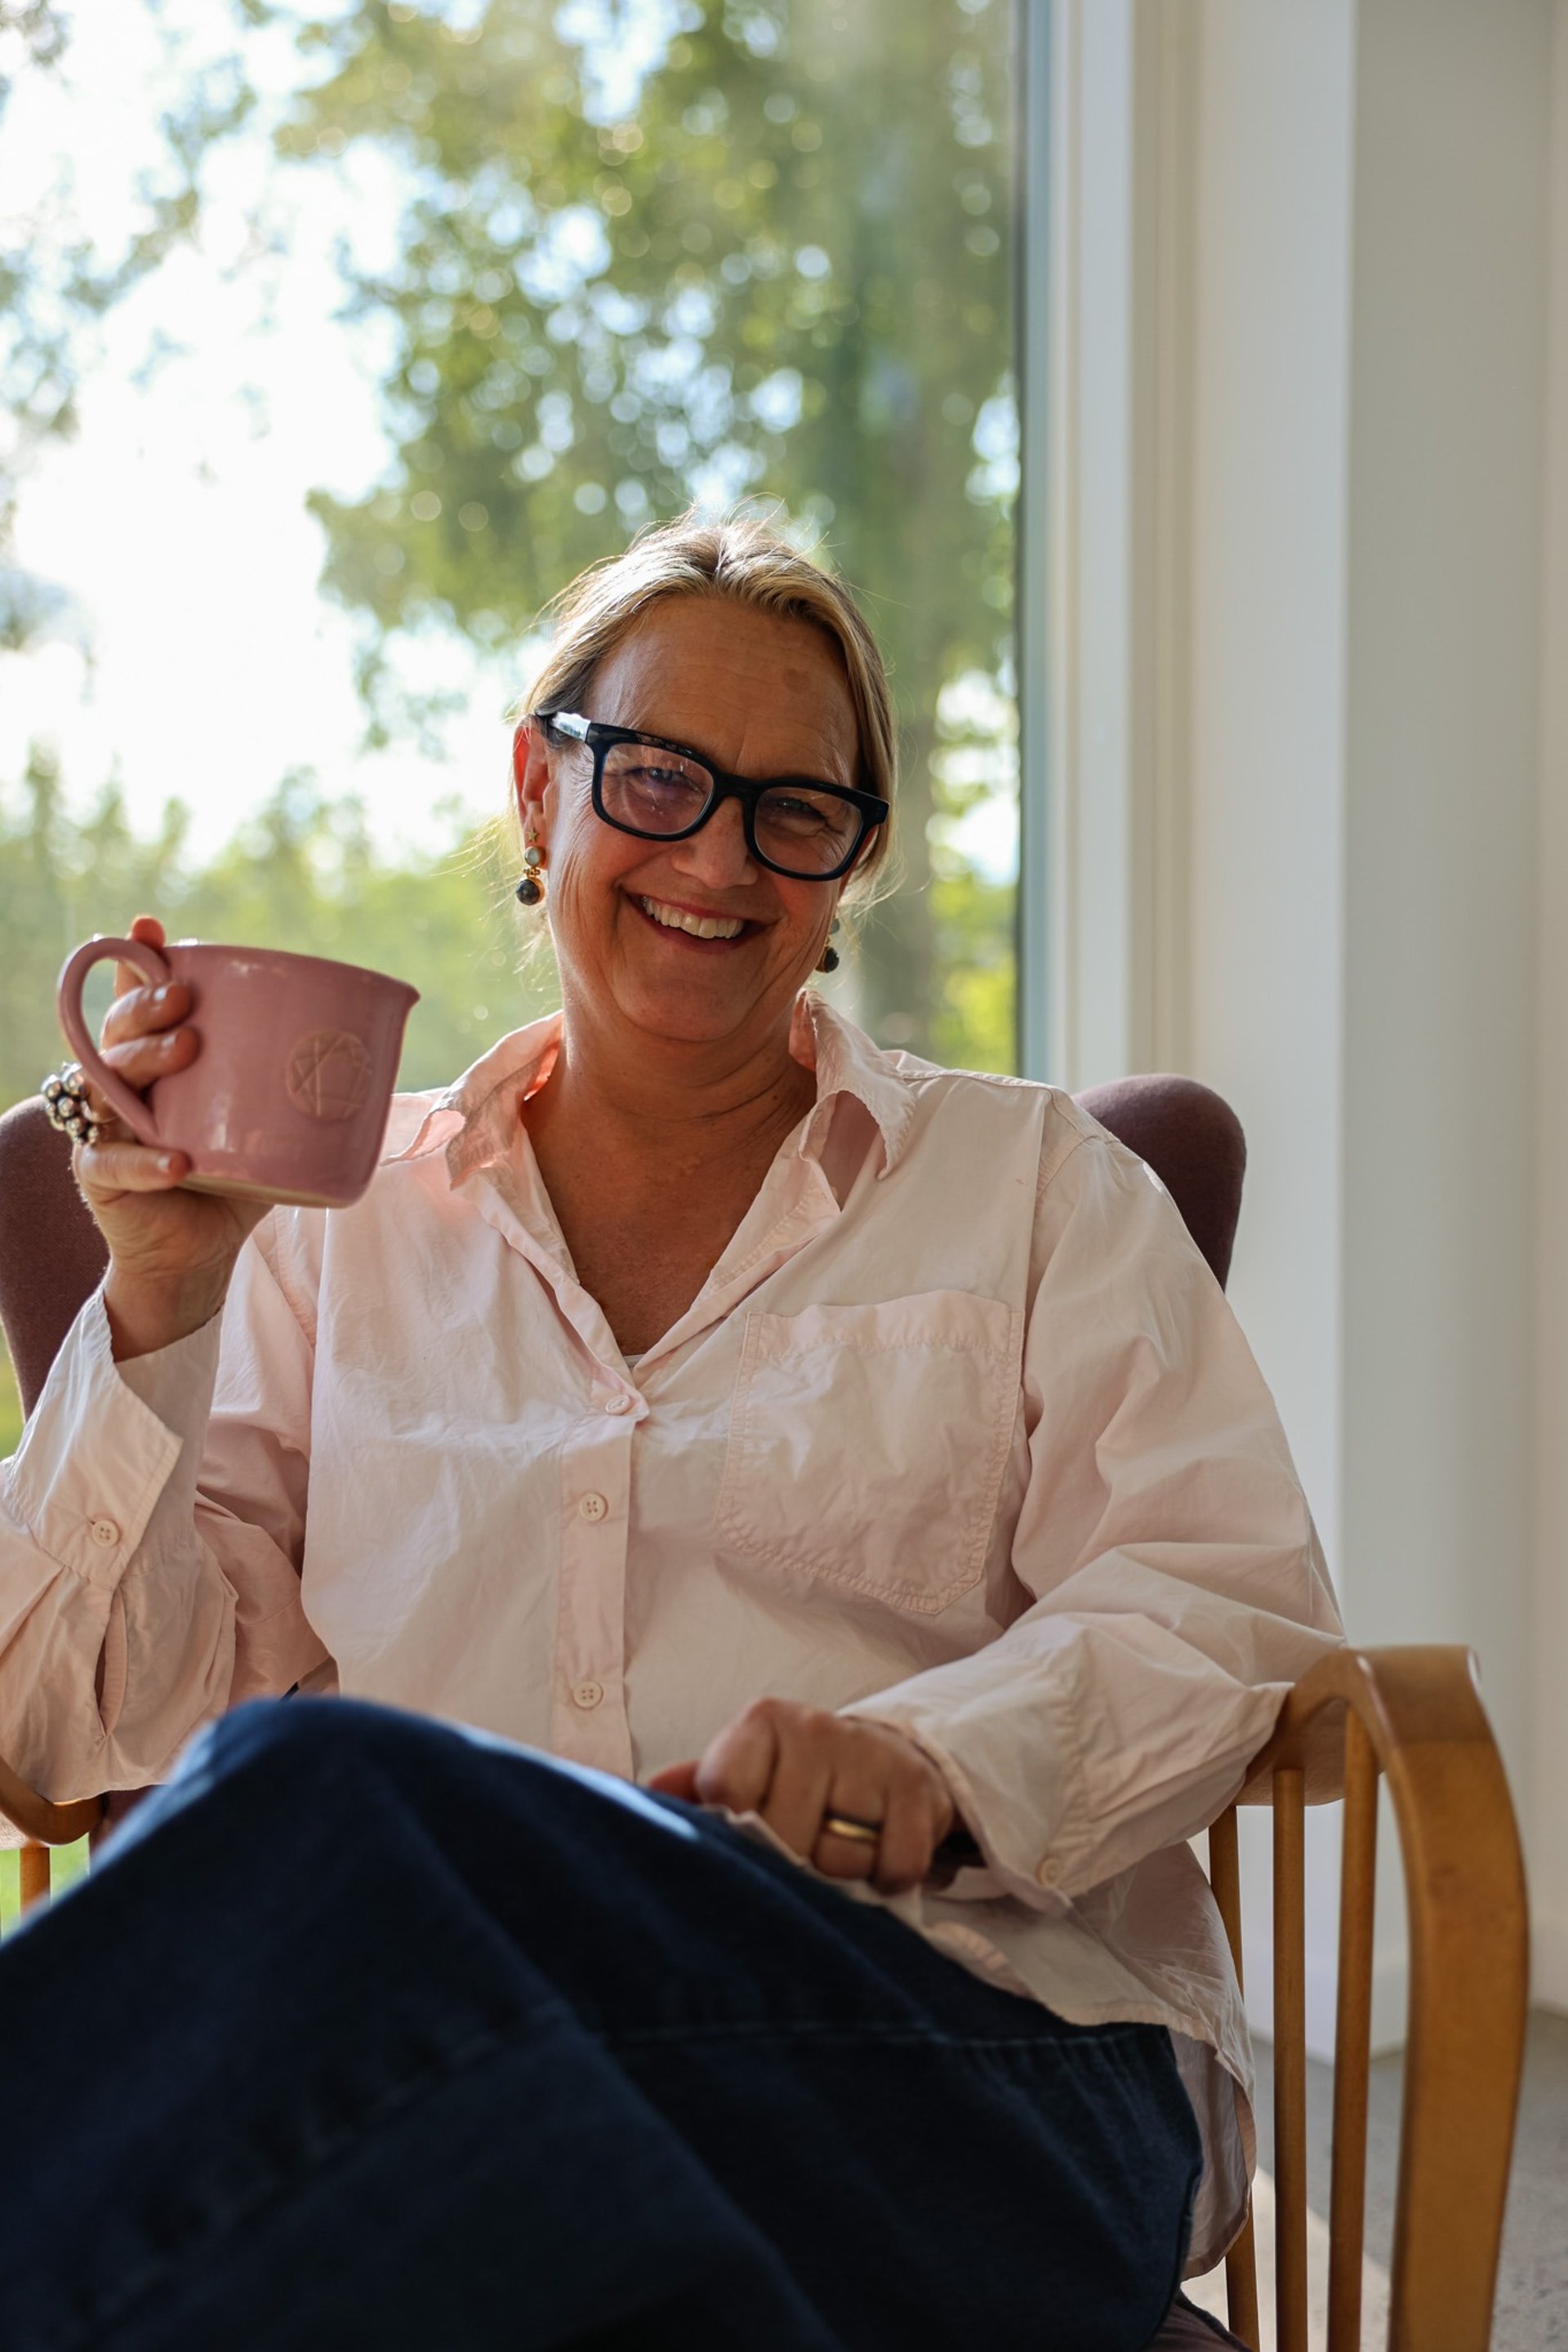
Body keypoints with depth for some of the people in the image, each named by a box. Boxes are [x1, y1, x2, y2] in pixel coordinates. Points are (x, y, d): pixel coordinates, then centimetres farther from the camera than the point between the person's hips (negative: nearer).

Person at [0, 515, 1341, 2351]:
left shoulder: (1035, 1185, 20)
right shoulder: (338, 1215, 21)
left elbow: (1224, 1604, 6)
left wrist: (930, 1755, -14)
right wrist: (160, 1306, -2)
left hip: (974, 2042, -1)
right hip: (442, 2052, 1)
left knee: (314, 1802, -33)